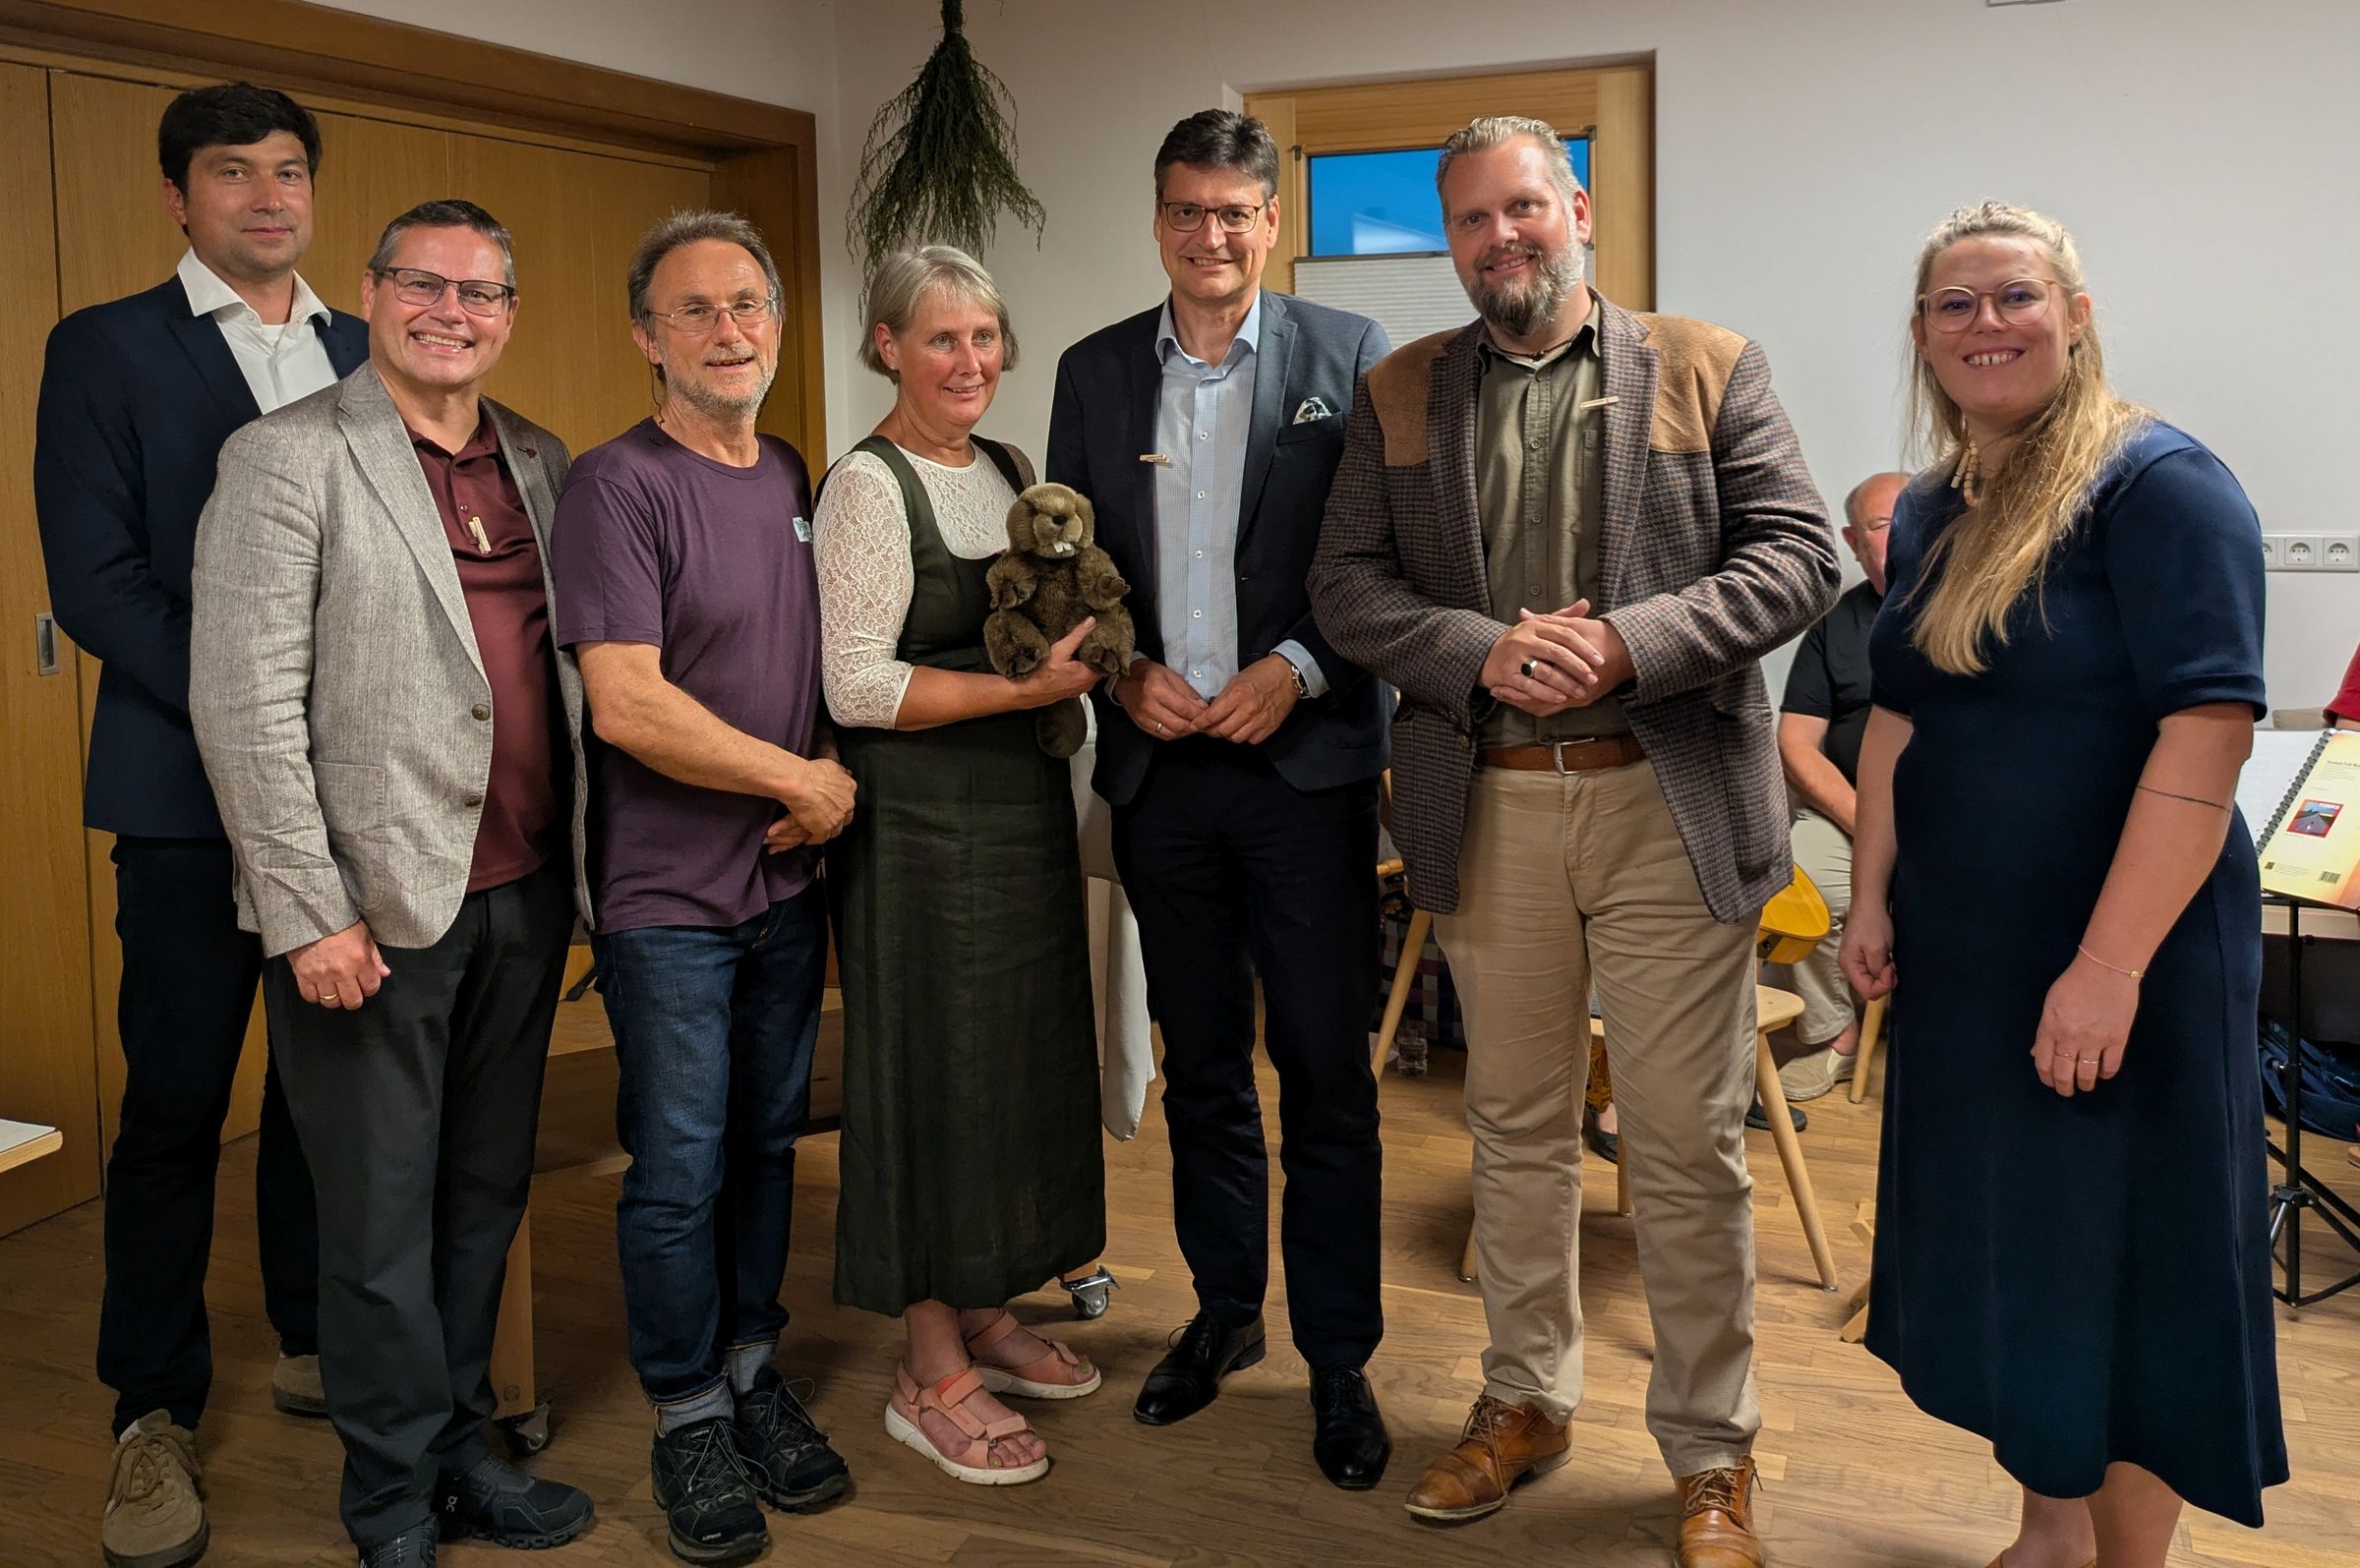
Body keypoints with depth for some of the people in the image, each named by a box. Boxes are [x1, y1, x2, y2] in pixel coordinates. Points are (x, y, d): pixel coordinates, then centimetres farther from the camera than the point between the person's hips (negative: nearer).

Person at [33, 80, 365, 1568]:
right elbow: (96, 579, -6)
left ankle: (317, 1341, 27)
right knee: (177, 1099, 2)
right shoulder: (106, 347, 2)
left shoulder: (369, 354, 15)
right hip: (194, 790, -3)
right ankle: (155, 1414, 15)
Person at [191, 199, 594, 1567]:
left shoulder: (543, 465, 11)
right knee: (383, 1217, 6)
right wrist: (308, 914, -15)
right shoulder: (288, 457, -6)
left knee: (487, 1194, 16)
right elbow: (246, 705, -11)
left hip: (523, 893, 6)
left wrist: (579, 871, 8)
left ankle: (462, 1445, 32)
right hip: (375, 905, -5)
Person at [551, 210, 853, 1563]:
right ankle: (690, 1414, 21)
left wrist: (827, 800, 0)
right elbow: (627, 704, -19)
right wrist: (802, 780, -12)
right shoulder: (619, 486, -12)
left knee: (768, 1143, 15)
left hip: (789, 882, 6)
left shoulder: (796, 479, 9)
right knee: (681, 1168, 3)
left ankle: (754, 1371, 31)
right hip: (670, 895, -6)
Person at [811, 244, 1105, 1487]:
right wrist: (1028, 689, -22)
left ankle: (984, 1315, 30)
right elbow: (855, 686, -19)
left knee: (1017, 1057, 14)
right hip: (918, 818, -8)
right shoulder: (870, 485, -12)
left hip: (1022, 806, 8)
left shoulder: (1011, 471, 12)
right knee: (934, 1069, 0)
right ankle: (929, 1374, 13)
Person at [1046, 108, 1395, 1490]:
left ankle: (1340, 1359, 15)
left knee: (1329, 1078, 2)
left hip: (1306, 760, -3)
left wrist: (1295, 670, -13)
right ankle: (1225, 1311, 30)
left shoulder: (1350, 355, 0)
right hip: (1161, 768, 3)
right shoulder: (1096, 373, 9)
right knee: (1201, 1067, 14)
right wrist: (1123, 675, -5)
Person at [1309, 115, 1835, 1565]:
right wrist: (1483, 653, -14)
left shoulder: (1711, 368, 4)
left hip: (1672, 805, -2)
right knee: (1517, 1128, 14)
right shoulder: (1400, 394, 10)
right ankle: (1527, 1401, 32)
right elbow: (1349, 584, 4)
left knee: (1690, 1148, 3)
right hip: (1487, 809, 3)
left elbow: (1798, 553, -3)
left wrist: (1625, 644, -17)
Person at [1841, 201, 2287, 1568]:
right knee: (2001, 1245, 16)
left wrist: (2111, 967, -25)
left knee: (2119, 1254, 5)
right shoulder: (1932, 511, 9)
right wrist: (1873, 896, 6)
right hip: (1966, 954, 7)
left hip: (2121, 959, -7)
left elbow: (2209, 728, -21)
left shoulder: (2158, 483, -14)